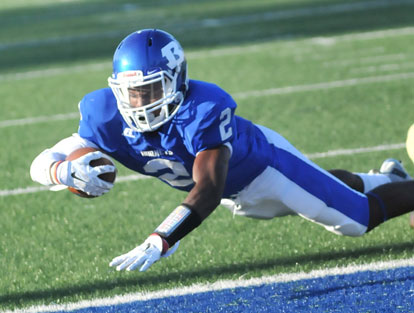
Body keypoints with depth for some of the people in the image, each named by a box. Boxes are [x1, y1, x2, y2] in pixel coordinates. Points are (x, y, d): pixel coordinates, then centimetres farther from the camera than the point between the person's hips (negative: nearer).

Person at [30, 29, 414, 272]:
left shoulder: (204, 111, -45)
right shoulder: (109, 119, -30)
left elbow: (207, 192, -49)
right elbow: (43, 163, -27)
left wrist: (157, 243, -60)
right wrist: (70, 172, -52)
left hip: (265, 163, -6)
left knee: (359, 217, 4)